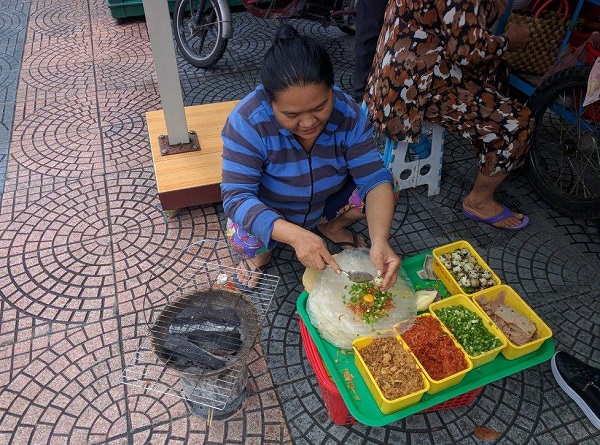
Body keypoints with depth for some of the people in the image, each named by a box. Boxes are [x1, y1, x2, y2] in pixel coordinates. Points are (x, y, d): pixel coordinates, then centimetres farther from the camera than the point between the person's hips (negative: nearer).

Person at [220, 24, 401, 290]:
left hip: (327, 202, 3)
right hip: (269, 213, -2)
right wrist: (296, 235, -49)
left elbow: (375, 178, -25)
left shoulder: (348, 114, -24)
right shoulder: (248, 121, -33)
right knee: (243, 237, -33)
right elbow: (236, 196, -35)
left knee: (386, 191, -18)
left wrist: (380, 241, -43)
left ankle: (331, 226, 10)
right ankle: (262, 251, 5)